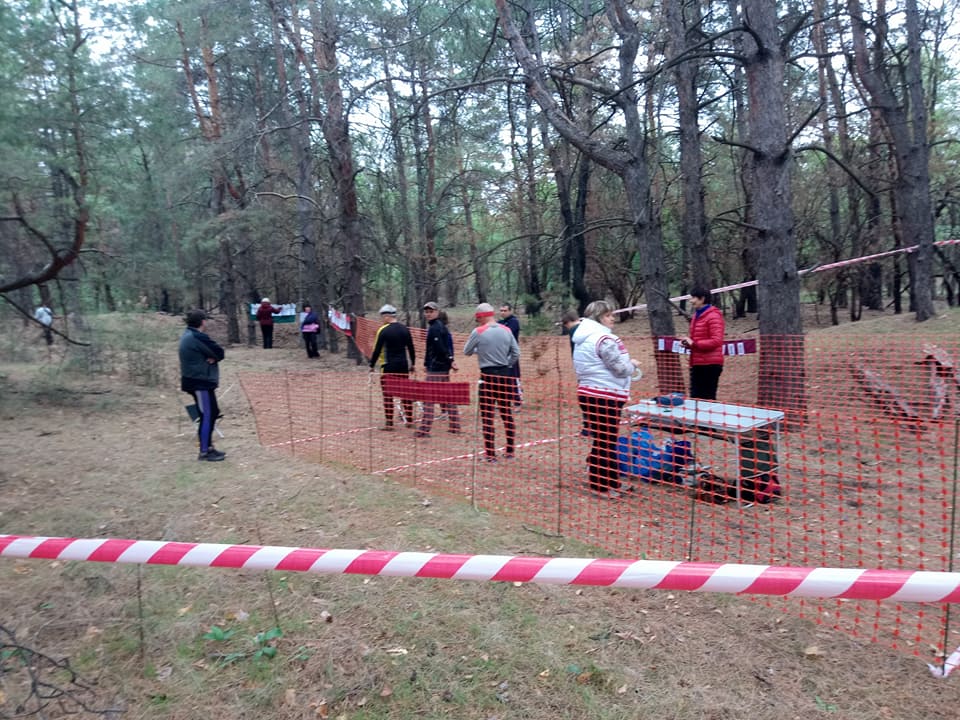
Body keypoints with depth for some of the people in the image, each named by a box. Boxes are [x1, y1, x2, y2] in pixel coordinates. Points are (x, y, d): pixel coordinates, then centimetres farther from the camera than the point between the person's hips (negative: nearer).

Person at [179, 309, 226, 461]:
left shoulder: (188, 335, 13)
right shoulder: (198, 337, -20)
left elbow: (209, 353, 10)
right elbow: (219, 353, -19)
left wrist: (211, 357, -9)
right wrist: (213, 357, 0)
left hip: (198, 381, 10)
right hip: (200, 382, -10)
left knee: (212, 413, 16)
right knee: (207, 416, -4)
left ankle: (208, 447, 23)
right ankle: (204, 452, 1)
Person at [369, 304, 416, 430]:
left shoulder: (383, 330, -10)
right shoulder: (404, 329, 6)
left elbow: (377, 350, -9)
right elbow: (411, 348, 11)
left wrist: (372, 365, 1)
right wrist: (413, 363, 21)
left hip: (388, 367, -5)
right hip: (403, 366, 5)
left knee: (388, 395, 1)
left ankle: (389, 423, 1)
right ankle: (409, 419, 20)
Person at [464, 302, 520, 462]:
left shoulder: (478, 332, -9)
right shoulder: (506, 330, 3)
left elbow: (467, 351, 2)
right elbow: (516, 353, 5)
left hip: (488, 376, -4)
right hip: (505, 374, 4)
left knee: (487, 415, 4)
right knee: (507, 413, 14)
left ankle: (490, 454, 6)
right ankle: (510, 451, 21)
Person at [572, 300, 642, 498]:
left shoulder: (583, 338, 15)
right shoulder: (604, 339, -18)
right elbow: (620, 368, -18)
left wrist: (628, 366, 21)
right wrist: (633, 365, 3)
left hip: (589, 393, 10)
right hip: (605, 396, -10)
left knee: (599, 439, 16)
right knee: (606, 441, -1)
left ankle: (610, 482, 27)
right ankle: (603, 485, 7)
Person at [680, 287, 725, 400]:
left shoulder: (713, 316, -13)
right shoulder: (696, 315, 14)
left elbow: (716, 341, -21)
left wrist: (693, 343, -20)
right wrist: (687, 341, 5)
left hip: (710, 365, -9)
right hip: (696, 363, 9)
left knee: (708, 399, -1)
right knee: (695, 397, 12)